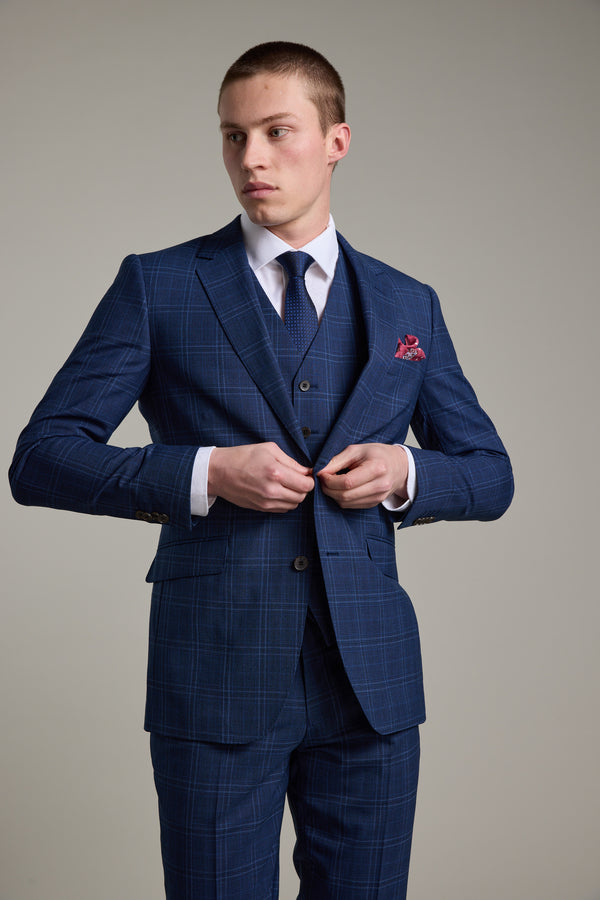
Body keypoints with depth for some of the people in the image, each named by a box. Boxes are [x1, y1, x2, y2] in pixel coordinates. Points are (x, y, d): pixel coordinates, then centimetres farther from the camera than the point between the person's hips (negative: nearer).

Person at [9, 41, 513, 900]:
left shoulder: (408, 306, 10)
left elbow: (490, 475, 15)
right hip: (216, 677, -2)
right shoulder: (158, 287, 2)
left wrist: (408, 472, -7)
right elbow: (42, 459, -3)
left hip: (369, 676, 3)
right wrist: (204, 473, -17)